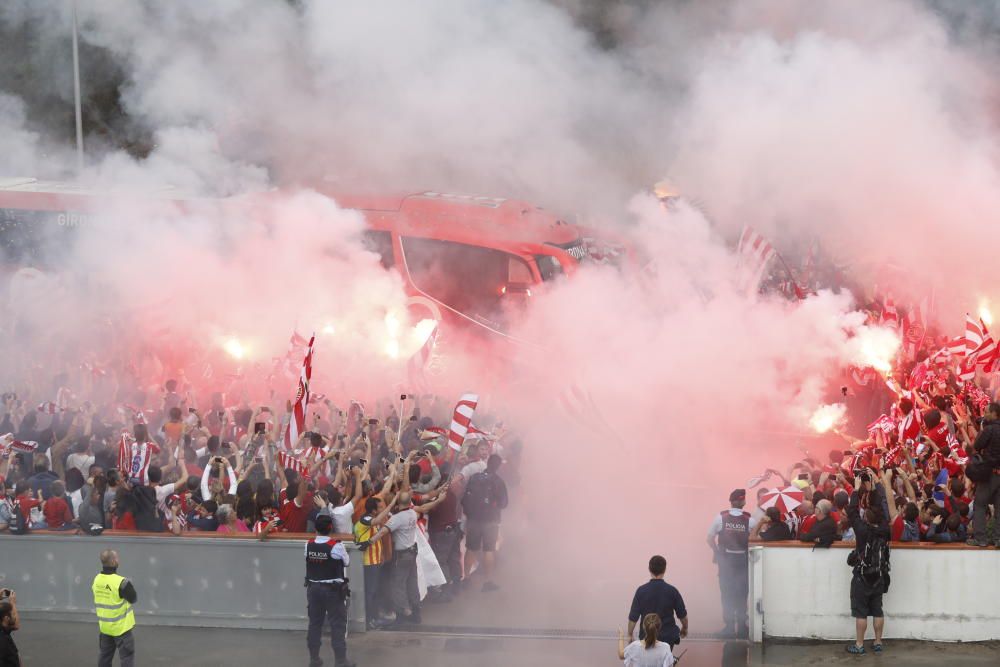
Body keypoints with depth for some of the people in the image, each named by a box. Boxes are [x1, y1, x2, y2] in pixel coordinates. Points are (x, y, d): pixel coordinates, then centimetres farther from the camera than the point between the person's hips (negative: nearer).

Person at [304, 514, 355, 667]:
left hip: (313, 588, 4)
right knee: (338, 625, 1)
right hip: (333, 589, -4)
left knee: (315, 623, 14)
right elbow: (346, 562, -2)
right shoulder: (336, 546, -17)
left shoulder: (308, 545, -5)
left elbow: (309, 562, 7)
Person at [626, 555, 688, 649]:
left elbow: (633, 617, -7)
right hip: (667, 637, 0)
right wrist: (685, 628, 21)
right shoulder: (672, 591, -9)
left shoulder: (641, 591, -10)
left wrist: (630, 635, 6)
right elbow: (682, 615, 1)